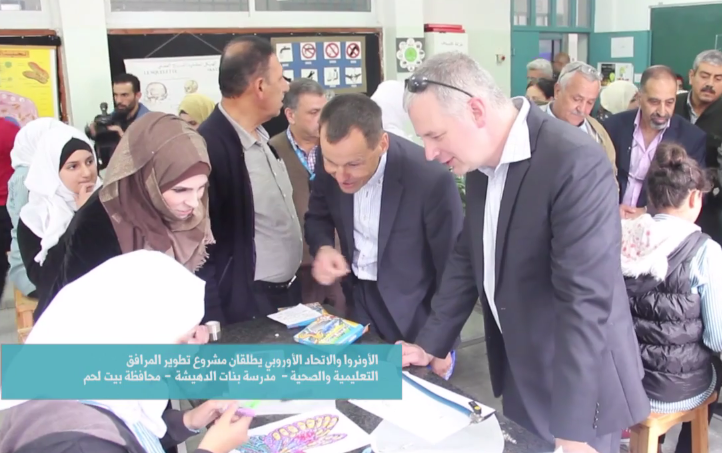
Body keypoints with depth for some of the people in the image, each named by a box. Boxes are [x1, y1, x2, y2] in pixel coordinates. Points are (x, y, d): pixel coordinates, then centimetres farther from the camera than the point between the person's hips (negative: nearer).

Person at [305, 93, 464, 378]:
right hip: (360, 300, 5)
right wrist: (322, 248, -18)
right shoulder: (333, 164, -14)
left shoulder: (431, 178, -29)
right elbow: (318, 216, 5)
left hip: (415, 319, -4)